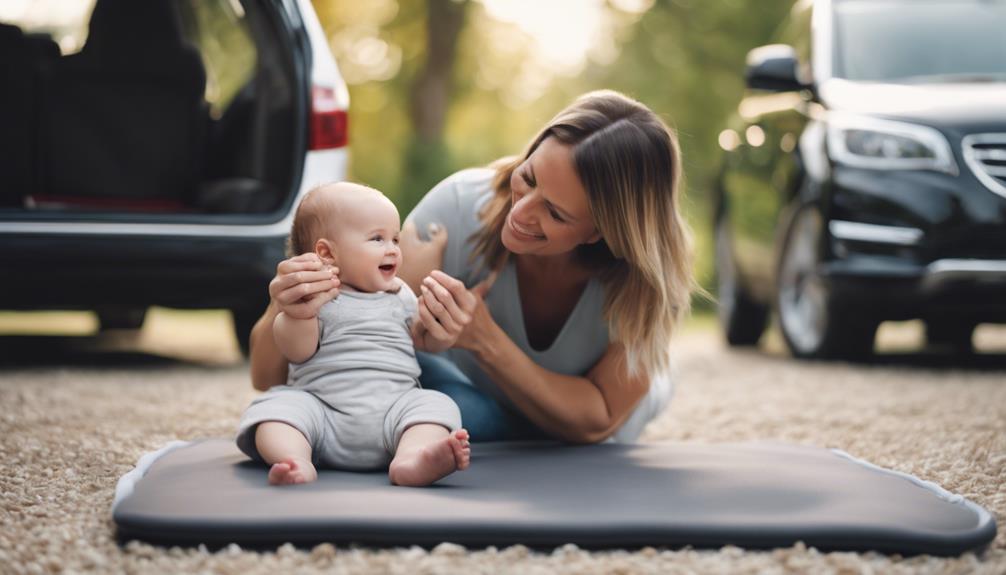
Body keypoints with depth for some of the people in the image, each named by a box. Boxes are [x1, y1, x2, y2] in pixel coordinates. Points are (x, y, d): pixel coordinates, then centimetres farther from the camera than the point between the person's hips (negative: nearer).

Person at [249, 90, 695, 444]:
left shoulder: (650, 276, -31)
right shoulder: (464, 204, -32)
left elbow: (596, 420, -26)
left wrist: (485, 340, -41)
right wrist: (286, 310, -55)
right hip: (474, 399, -2)